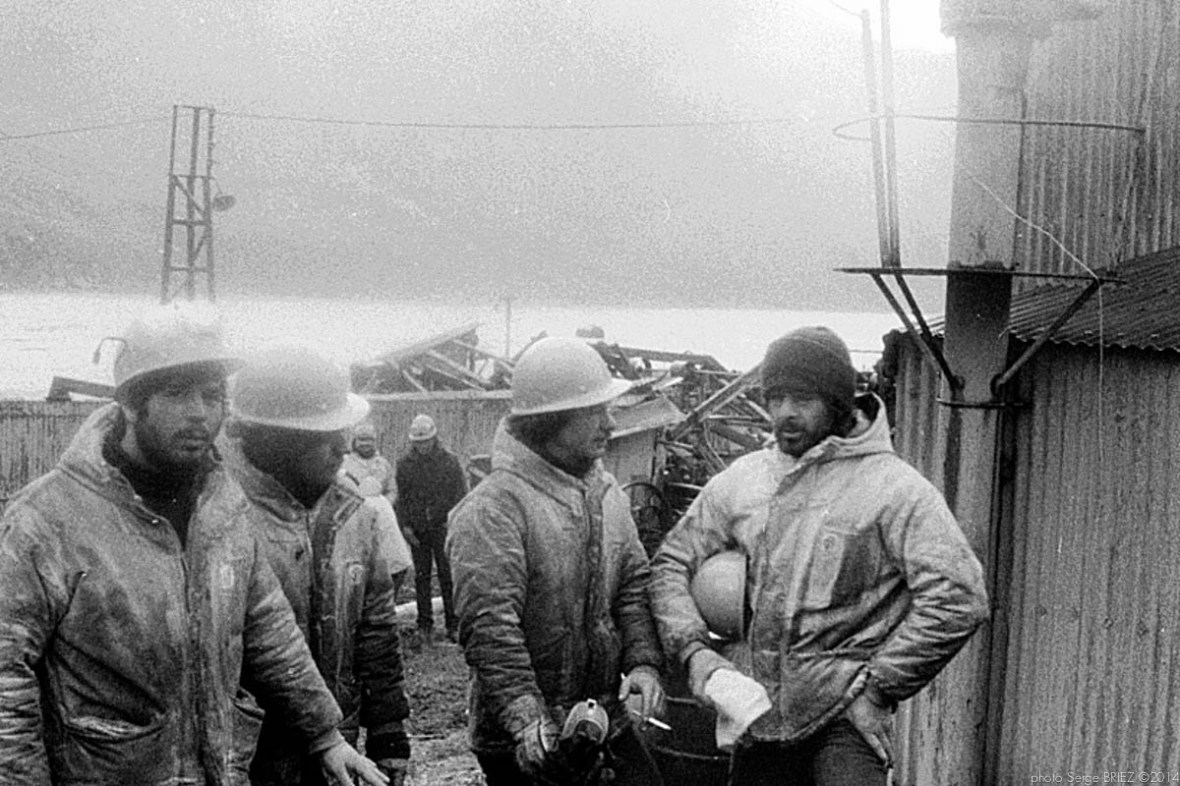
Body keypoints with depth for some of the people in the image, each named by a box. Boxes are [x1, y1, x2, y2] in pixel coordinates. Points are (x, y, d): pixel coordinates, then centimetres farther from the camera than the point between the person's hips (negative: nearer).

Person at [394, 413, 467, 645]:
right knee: (421, 577, 5)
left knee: (448, 576, -2)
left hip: (443, 527, -2)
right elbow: (402, 497, 9)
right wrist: (405, 524, 1)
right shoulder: (404, 464, 5)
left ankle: (453, 624, 4)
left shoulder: (449, 462, -1)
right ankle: (425, 626, 11)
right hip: (417, 529, 2)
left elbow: (459, 494, 0)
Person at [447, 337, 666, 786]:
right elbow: (489, 627, -23)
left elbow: (634, 585, 10)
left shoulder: (606, 491, 8)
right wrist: (527, 721, -31)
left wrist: (643, 662, -7)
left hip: (609, 720, 7)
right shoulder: (493, 508, -17)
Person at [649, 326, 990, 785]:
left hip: (843, 713, -4)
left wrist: (878, 684, -12)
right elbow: (671, 562, 11)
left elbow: (958, 600, -12)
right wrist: (695, 651, -4)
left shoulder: (895, 488, -7)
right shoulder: (739, 481, 8)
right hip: (756, 711, 5)